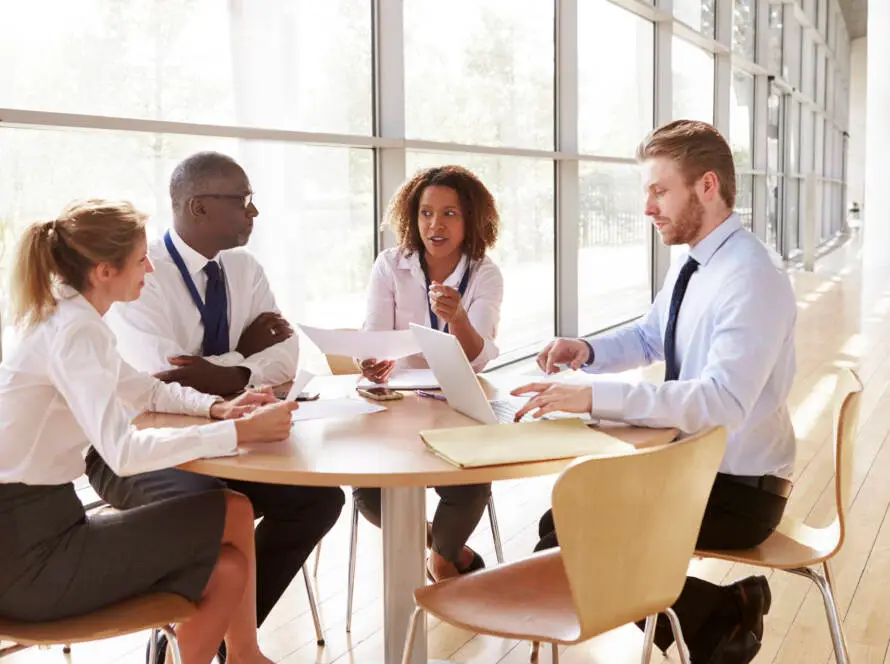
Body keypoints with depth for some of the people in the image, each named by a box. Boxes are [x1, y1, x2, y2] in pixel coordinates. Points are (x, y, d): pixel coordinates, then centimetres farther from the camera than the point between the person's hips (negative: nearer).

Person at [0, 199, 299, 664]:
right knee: (234, 514, -3)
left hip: (39, 527, 9)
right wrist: (241, 432, -26)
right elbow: (123, 452, -31)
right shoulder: (73, 331, -20)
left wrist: (218, 407, 3)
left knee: (226, 572, 4)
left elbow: (147, 391, 21)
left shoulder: (67, 319, 10)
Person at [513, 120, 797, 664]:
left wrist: (593, 397, -41)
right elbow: (648, 336, 19)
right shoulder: (692, 263, 4)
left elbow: (720, 400, -37)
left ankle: (724, 617, 4)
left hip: (739, 491, -9)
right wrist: (588, 350, -2)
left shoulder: (753, 279, -25)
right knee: (562, 522, 6)